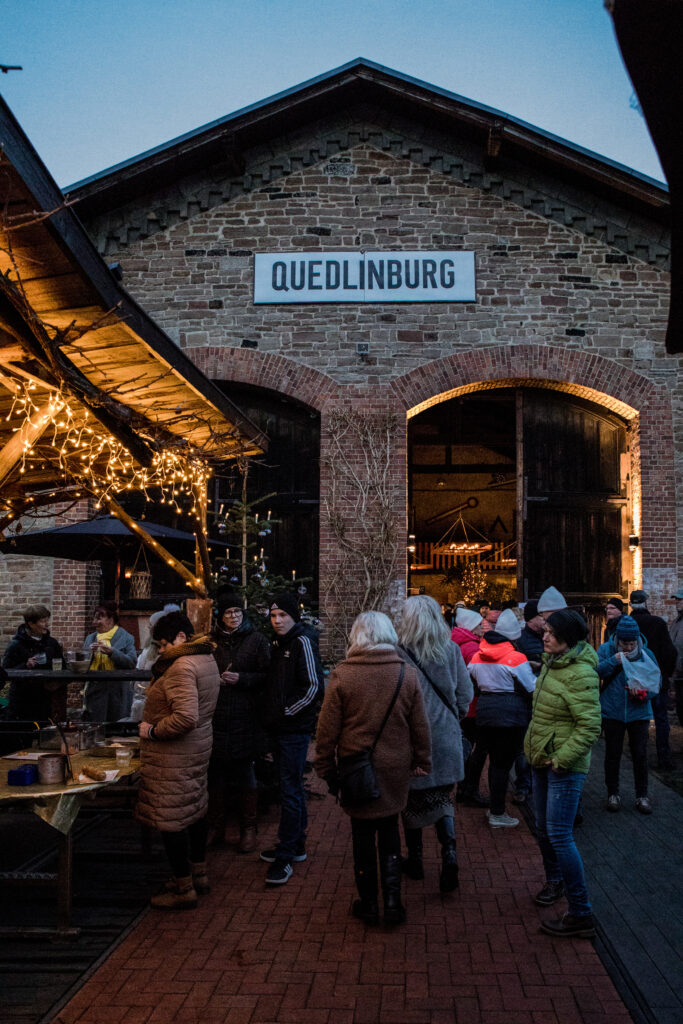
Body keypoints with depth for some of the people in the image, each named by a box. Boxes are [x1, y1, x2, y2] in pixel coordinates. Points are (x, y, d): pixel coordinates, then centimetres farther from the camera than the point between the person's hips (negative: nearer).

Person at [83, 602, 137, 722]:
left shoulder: (125, 637, 1)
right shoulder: (90, 638, 14)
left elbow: (132, 662, -11)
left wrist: (112, 652, -19)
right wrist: (89, 653, -7)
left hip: (117, 692, -3)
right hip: (95, 690, 3)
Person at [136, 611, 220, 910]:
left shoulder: (182, 667, -22)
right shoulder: (207, 659, 9)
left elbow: (186, 717, -30)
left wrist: (152, 730, -18)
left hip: (174, 754, -11)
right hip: (199, 747, 11)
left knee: (171, 820, -2)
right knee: (195, 809, 20)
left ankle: (183, 889, 7)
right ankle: (199, 875, 33)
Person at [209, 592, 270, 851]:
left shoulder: (256, 640, 2)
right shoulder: (213, 641, 9)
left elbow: (267, 676, -2)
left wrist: (241, 679, -13)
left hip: (244, 717, -2)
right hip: (215, 717, 2)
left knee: (245, 775, 5)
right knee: (214, 775, 6)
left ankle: (248, 829, 16)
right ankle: (216, 828, 19)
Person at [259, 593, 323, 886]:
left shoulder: (302, 643, -12)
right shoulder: (276, 644, 12)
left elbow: (314, 686, -17)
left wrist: (287, 712, -14)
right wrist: (270, 713, 10)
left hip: (295, 727, -9)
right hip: (279, 728, 9)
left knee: (290, 790, -5)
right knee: (292, 787, 18)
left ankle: (285, 856, 0)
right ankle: (296, 845, 29)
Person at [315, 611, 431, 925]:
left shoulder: (342, 675, -12)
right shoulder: (407, 674, -6)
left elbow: (327, 727, -7)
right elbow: (420, 726, 1)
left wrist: (325, 766, 4)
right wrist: (421, 762, 13)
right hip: (395, 768, 2)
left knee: (363, 833, 12)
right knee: (389, 831, 17)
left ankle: (368, 903, 22)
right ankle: (392, 900, 15)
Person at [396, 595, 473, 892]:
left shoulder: (400, 653, -14)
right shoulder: (451, 650, -3)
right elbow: (466, 693, 2)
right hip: (446, 738, 3)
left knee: (413, 801, 13)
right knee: (442, 799, 15)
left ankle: (415, 860, 25)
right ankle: (449, 854, -3)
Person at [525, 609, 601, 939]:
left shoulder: (580, 674, -22)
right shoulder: (551, 663, 7)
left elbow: (590, 727, -24)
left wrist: (561, 758, -23)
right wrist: (533, 744, 15)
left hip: (565, 766, -9)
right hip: (542, 761, 9)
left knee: (559, 835, -9)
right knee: (543, 829, 20)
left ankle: (581, 915, 0)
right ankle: (555, 881, 44)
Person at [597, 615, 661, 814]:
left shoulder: (646, 653, -4)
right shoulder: (606, 650, -7)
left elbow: (657, 678, 1)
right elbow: (594, 672, -16)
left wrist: (643, 690, -18)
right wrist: (613, 661, -29)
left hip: (639, 713, 1)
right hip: (612, 712, -1)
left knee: (640, 754, 4)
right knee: (613, 753, 9)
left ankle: (642, 796, 18)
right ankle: (612, 793, 24)